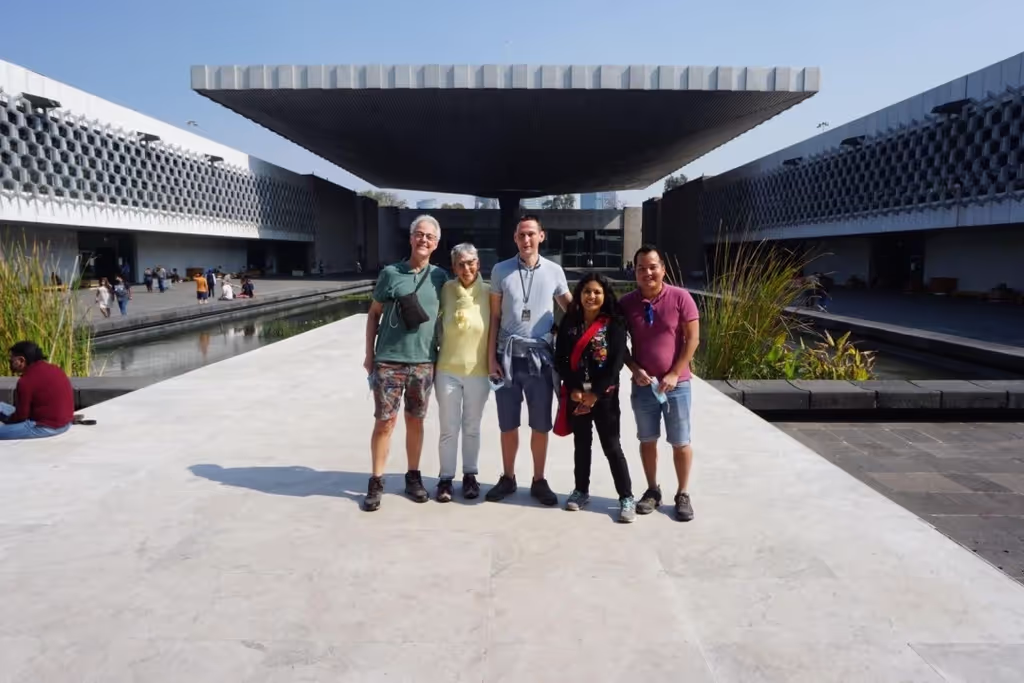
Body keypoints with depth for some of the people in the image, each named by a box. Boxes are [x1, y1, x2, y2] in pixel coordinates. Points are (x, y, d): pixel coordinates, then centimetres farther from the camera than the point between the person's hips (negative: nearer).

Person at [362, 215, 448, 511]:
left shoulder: (440, 277, 5)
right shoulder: (390, 273, 0)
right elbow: (374, 314, 6)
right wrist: (369, 354, 3)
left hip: (424, 362, 2)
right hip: (388, 360, -2)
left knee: (415, 421, 12)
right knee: (385, 421, 0)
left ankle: (413, 477, 24)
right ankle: (376, 482, 11)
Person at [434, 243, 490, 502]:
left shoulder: (488, 292, -5)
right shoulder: (446, 289, -4)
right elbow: (436, 323, 4)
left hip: (478, 372, 0)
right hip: (447, 370, 0)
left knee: (472, 428, 14)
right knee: (449, 429, 8)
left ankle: (470, 476, 28)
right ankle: (445, 478, 21)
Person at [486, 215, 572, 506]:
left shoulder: (554, 271, 2)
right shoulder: (501, 270, 2)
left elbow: (571, 308, 14)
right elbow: (494, 317, 4)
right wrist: (491, 357, 0)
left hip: (540, 357, 0)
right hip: (508, 356, 0)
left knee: (541, 425, 7)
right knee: (508, 425, 9)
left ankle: (539, 481, 21)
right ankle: (507, 478, 24)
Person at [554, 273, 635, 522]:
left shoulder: (614, 324, -6)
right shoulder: (569, 322, 3)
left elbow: (617, 362, -11)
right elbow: (560, 359, 0)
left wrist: (595, 393, -14)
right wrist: (574, 389, -11)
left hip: (604, 395, -3)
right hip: (575, 395, 3)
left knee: (612, 446, 0)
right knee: (581, 443, 15)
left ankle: (627, 497, 8)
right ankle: (581, 491, 29)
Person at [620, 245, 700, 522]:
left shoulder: (680, 297, -9)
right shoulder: (626, 303, -3)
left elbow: (693, 338, -7)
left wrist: (674, 374, -12)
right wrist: (635, 370, -10)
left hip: (676, 383, -2)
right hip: (643, 384, 2)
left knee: (681, 443, 7)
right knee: (647, 440, 12)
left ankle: (683, 495, 23)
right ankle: (652, 490, 28)